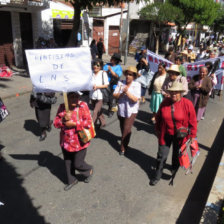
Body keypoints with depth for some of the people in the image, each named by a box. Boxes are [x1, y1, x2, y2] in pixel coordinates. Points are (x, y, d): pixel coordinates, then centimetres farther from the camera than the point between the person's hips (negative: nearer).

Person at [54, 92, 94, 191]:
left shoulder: (83, 106, -13)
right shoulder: (62, 107, -2)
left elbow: (88, 123, -16)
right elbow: (56, 123, -1)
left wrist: (73, 124, -21)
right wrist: (63, 120, -21)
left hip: (79, 142, -4)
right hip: (66, 141, 5)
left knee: (77, 164, 4)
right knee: (68, 163, 18)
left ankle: (89, 170, 38)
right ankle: (72, 180, 43)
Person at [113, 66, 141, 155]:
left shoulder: (137, 85, -10)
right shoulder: (120, 83, -2)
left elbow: (136, 99, -17)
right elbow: (115, 95, -5)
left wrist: (127, 92, -25)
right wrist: (122, 93, -23)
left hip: (131, 110, -4)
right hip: (121, 110, 4)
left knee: (127, 129, -7)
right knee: (122, 128, 18)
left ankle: (123, 148, 6)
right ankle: (124, 140, 44)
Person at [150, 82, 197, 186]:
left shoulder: (187, 104, -16)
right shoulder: (165, 102, -9)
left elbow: (193, 122, -8)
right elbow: (158, 117, 5)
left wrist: (192, 136, -6)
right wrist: (158, 130, 9)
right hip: (165, 134, 1)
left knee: (177, 154, 21)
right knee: (162, 155, 6)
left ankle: (174, 169, 51)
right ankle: (157, 176, 22)